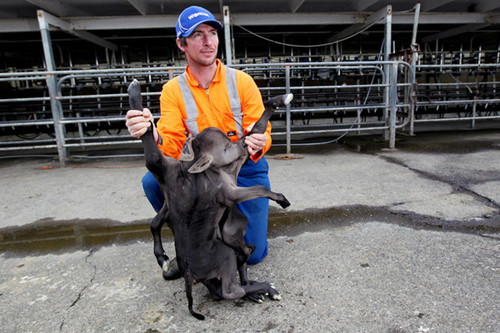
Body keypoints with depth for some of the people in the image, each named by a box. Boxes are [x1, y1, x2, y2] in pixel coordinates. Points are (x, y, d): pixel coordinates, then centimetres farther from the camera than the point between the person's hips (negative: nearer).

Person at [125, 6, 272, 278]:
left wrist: (258, 145, -35)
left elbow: (262, 133, -10)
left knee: (253, 254, -4)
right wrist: (154, 138, -40)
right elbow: (172, 148, -16)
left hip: (246, 169, -1)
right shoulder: (173, 90, -6)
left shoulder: (241, 81, -8)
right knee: (153, 181, -27)